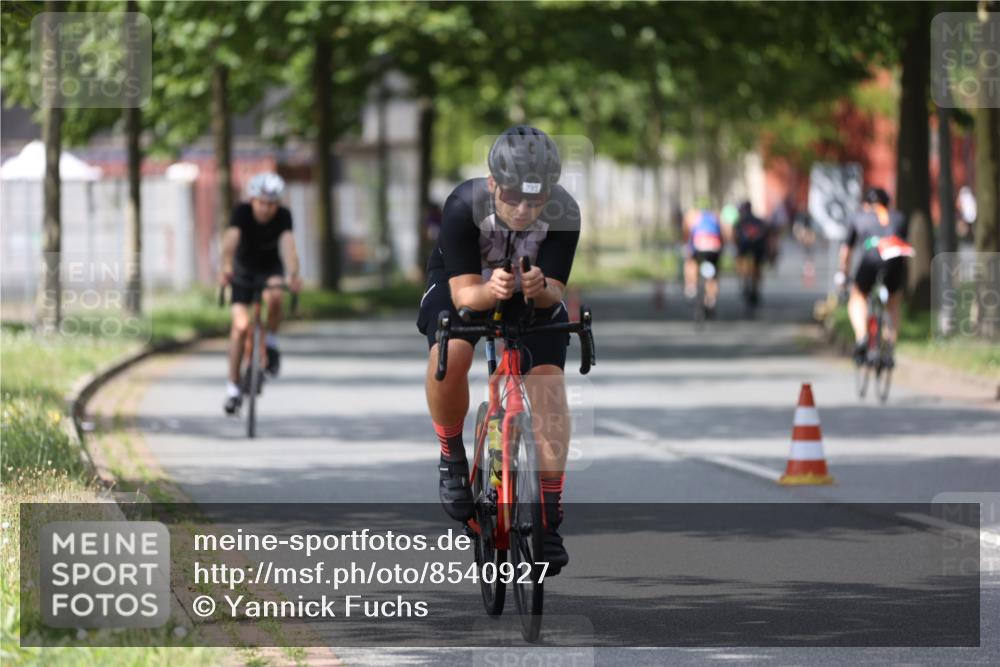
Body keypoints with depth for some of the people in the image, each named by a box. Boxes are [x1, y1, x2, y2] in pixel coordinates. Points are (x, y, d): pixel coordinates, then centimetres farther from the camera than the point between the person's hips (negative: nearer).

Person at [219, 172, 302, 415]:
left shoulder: (283, 216, -24)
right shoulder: (241, 212, -25)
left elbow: (288, 245, -39)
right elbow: (230, 240, -42)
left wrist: (293, 275, -58)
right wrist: (226, 267, -61)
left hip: (270, 269, 0)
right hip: (244, 270, 0)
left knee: (273, 297, -35)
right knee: (241, 325, -14)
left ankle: (271, 343, -8)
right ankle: (233, 386, -4)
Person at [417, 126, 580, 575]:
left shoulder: (563, 214, -30)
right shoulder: (463, 206, -34)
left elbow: (555, 292, -27)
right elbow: (464, 293, -32)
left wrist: (540, 288, -50)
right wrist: (492, 290, -54)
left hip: (535, 292, 2)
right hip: (464, 284, -2)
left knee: (549, 382, -17)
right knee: (450, 355, -32)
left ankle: (549, 519, -10)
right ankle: (452, 456, -5)